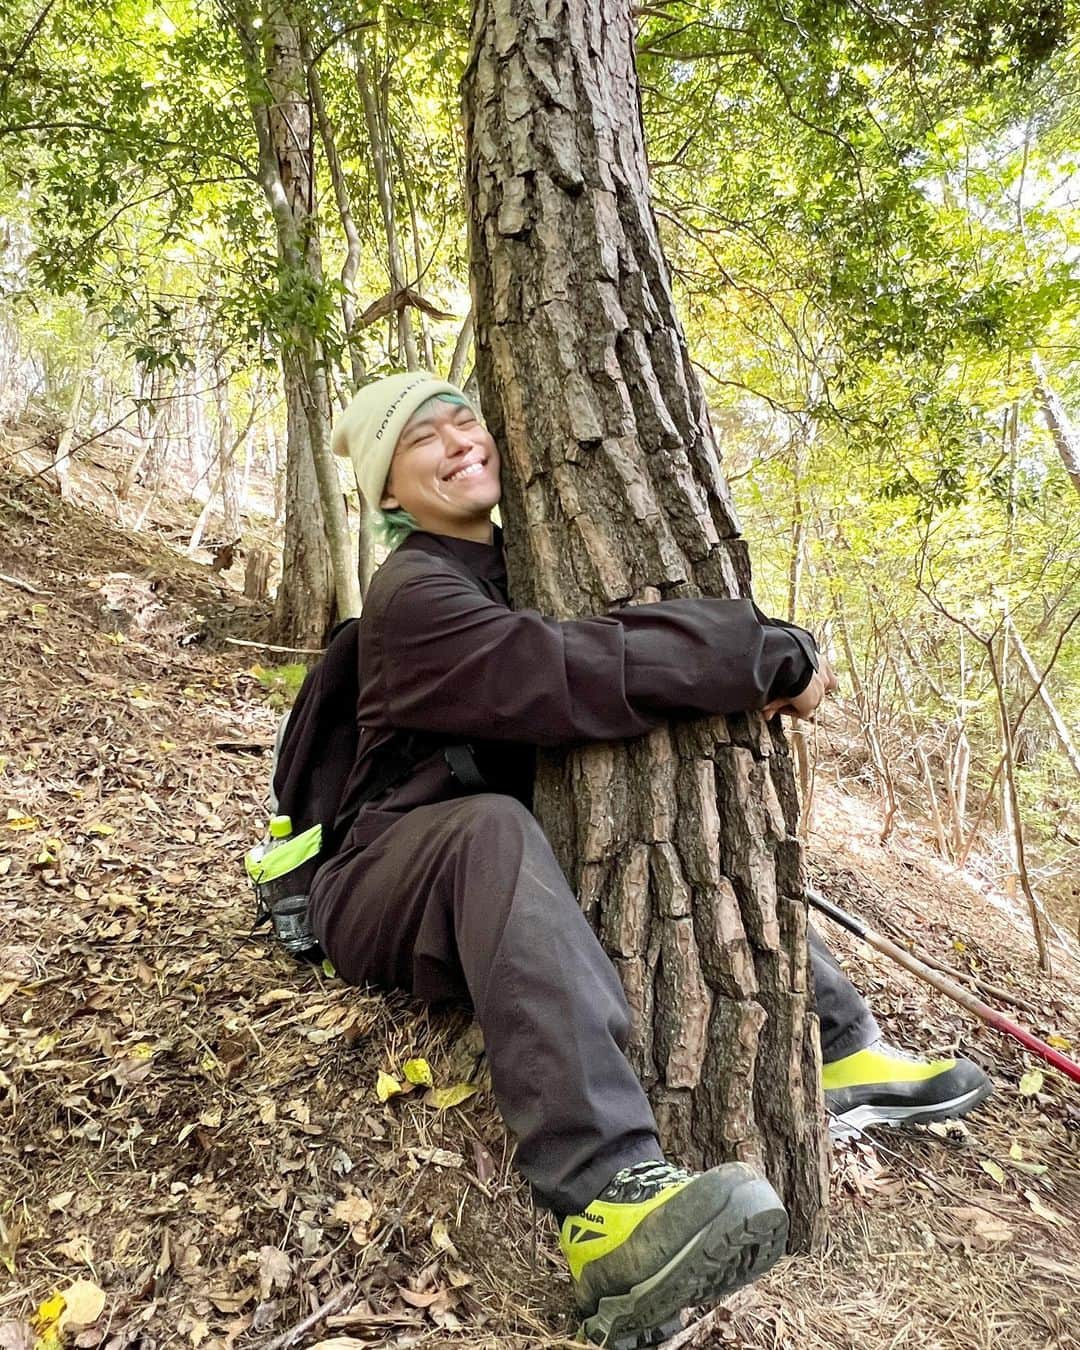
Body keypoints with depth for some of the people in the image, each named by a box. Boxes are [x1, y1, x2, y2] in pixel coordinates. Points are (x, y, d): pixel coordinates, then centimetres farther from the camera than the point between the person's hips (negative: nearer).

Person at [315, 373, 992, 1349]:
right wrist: (770, 656, -26)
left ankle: (843, 1049, 4)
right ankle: (607, 1194, -52)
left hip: (496, 892, 8)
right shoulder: (412, 593, -18)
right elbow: (573, 677, -32)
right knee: (495, 828, -39)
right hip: (390, 890, -8)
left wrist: (764, 666, -15)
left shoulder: (522, 563, 9)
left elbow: (636, 635, 4)